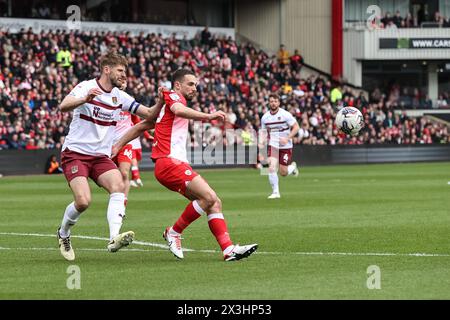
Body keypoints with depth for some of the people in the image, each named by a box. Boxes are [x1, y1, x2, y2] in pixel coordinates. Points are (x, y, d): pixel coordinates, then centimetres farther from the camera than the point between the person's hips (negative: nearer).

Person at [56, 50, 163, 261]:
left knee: (118, 186, -24)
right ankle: (63, 234, 10)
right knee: (83, 201, -21)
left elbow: (149, 114, 8)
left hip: (101, 156, 5)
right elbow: (63, 107, -28)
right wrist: (85, 99, -47)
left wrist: (161, 102, -14)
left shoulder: (119, 97, 8)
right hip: (75, 153, -5)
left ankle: (114, 239, -36)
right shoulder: (86, 87, -10)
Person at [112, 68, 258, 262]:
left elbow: (141, 126, 31)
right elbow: (179, 110, -25)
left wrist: (118, 146, 30)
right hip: (169, 161, -10)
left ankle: (228, 249, -11)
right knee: (208, 197, -22)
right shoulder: (173, 96, 1)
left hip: (177, 164, 10)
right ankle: (174, 233, -9)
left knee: (214, 203, -1)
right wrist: (207, 116, -32)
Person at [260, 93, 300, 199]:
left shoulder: (285, 114, -13)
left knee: (283, 173, 1)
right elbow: (264, 132, 14)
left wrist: (287, 138, -21)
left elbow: (296, 127, -10)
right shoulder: (265, 117, 0)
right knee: (272, 168, -17)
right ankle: (275, 192, -5)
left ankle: (293, 166, 36)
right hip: (273, 145, 2)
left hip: (285, 146, -2)